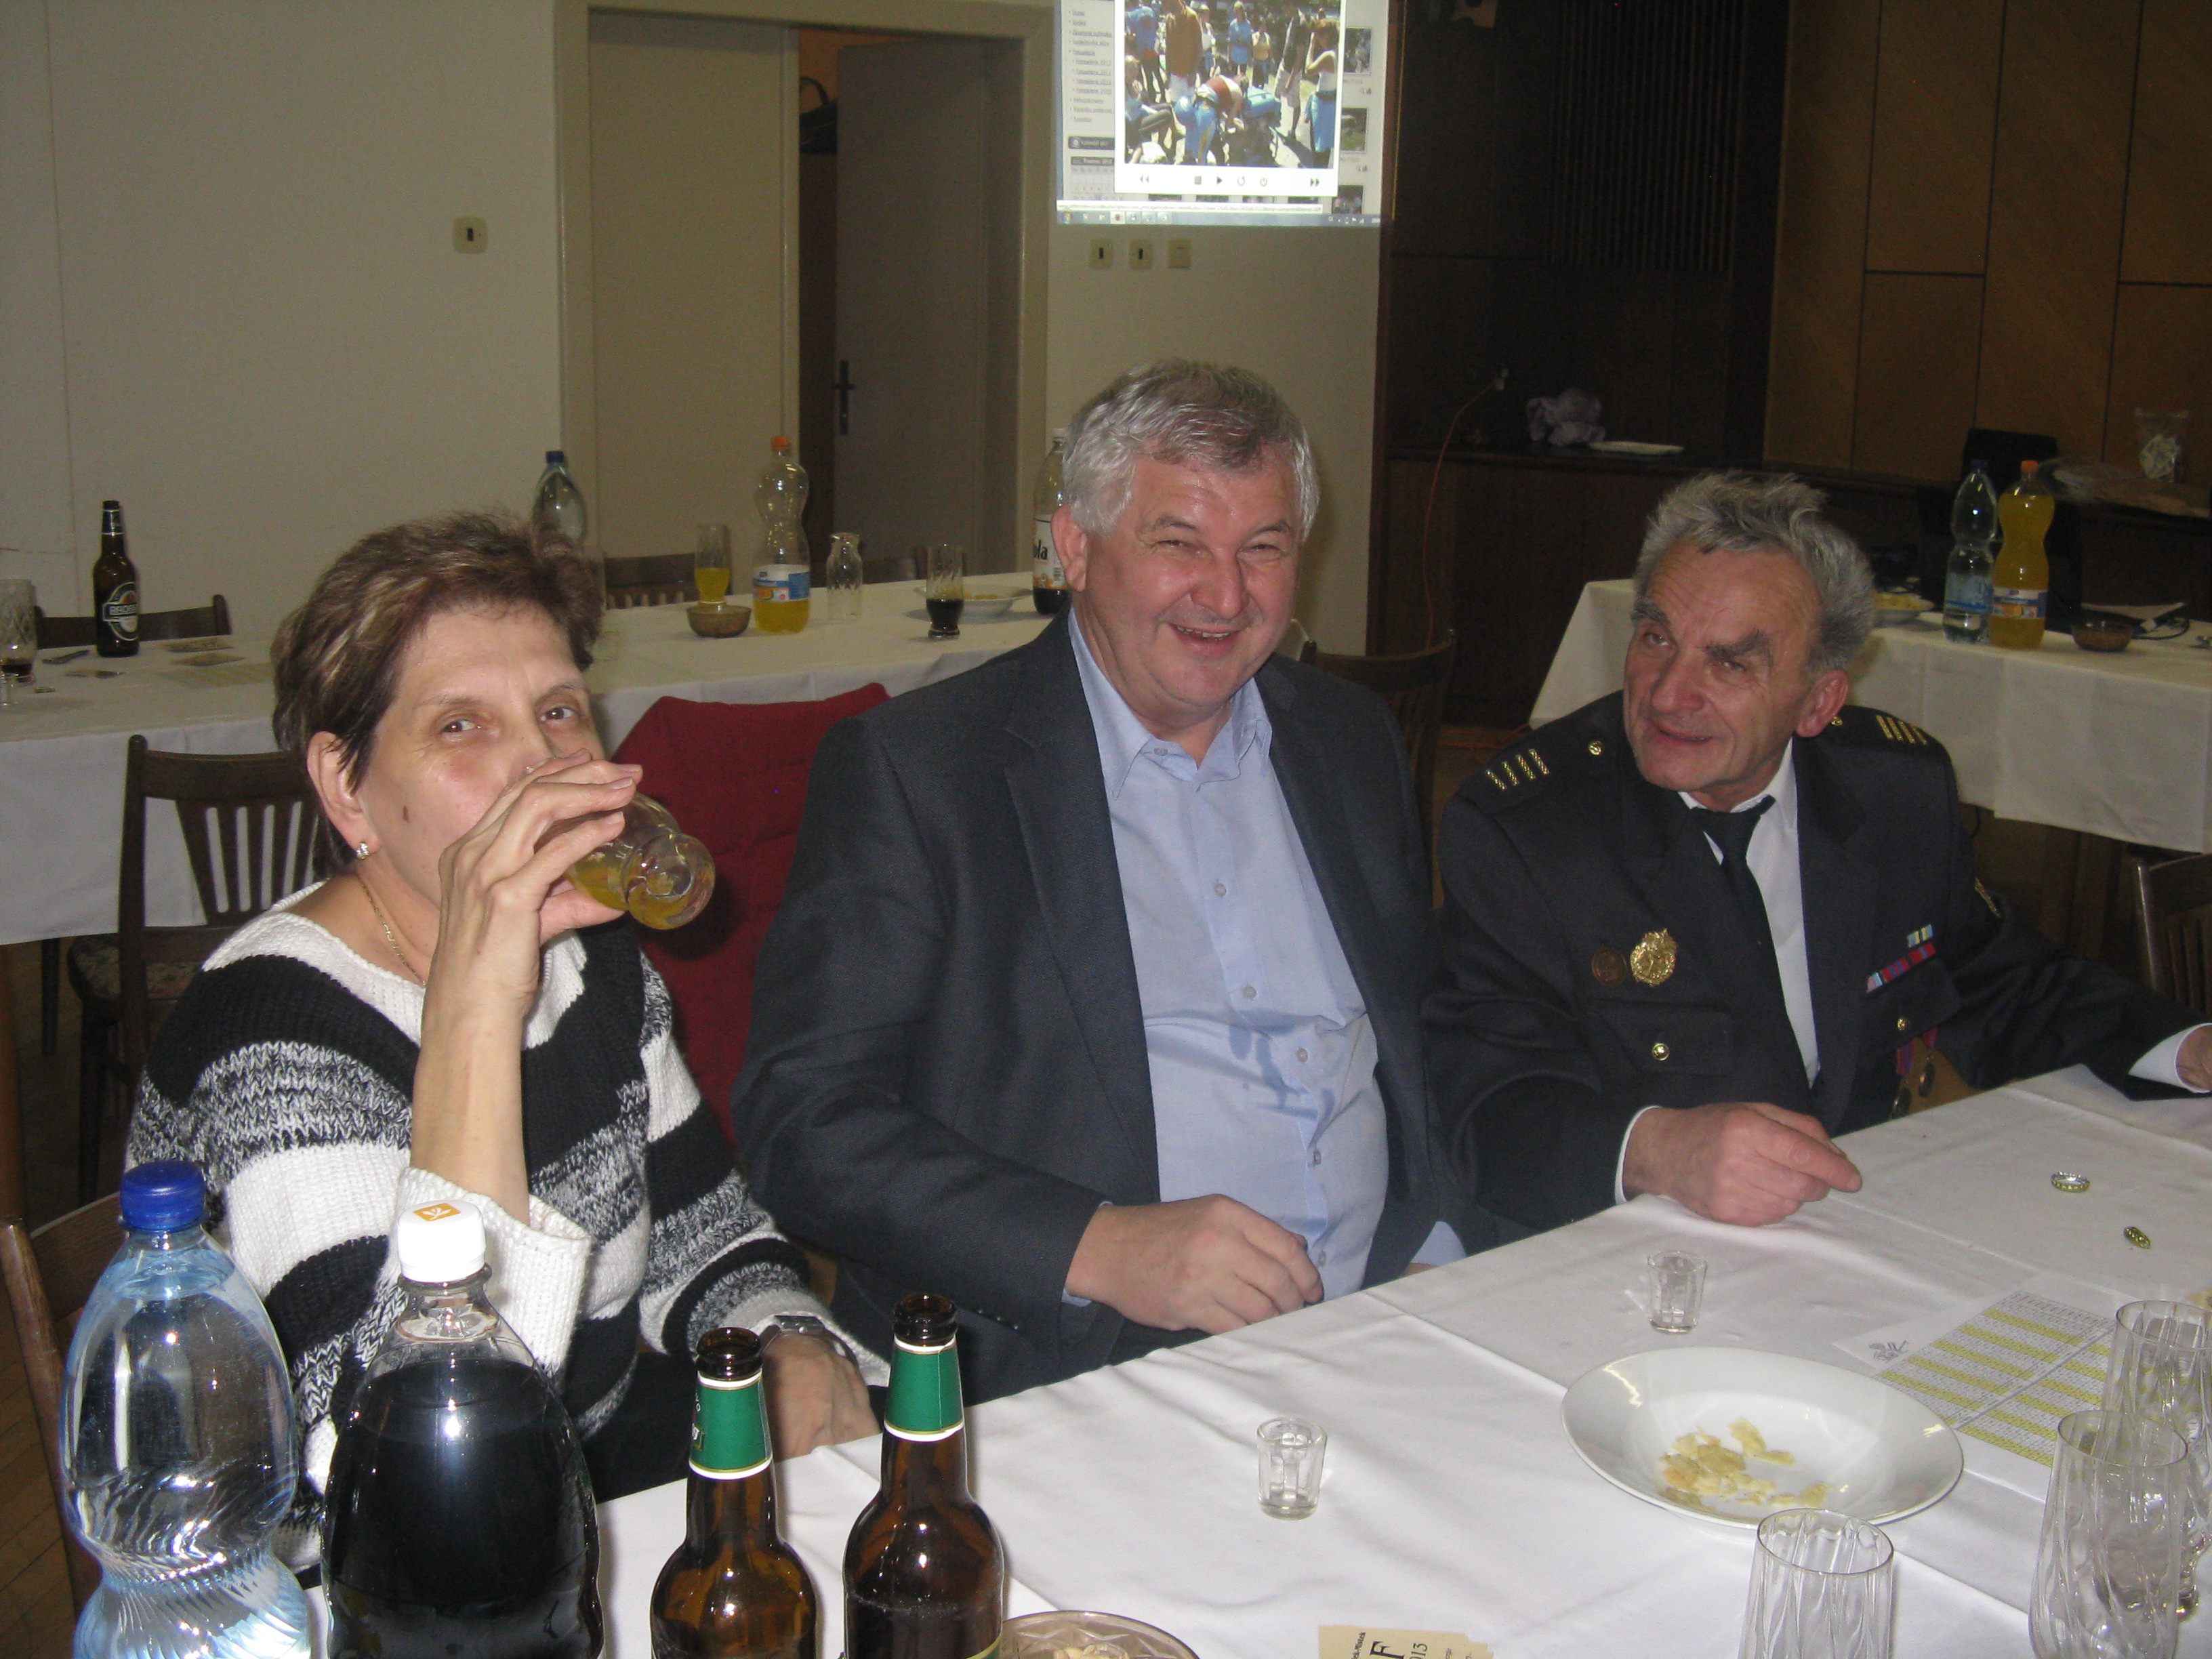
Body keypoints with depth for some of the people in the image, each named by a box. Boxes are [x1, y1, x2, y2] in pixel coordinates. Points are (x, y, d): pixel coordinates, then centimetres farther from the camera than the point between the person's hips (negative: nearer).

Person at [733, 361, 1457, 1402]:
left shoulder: (1351, 740, 14)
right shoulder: (907, 769, -4)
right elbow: (803, 1119, -9)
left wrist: (1448, 1246, 2)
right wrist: (1099, 1248, -21)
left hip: (1384, 1332, 6)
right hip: (1068, 1380, -5)